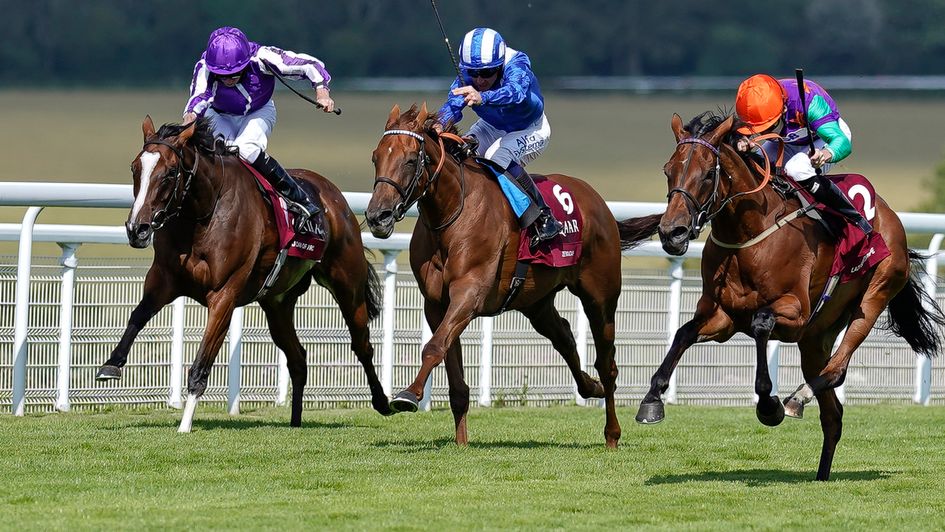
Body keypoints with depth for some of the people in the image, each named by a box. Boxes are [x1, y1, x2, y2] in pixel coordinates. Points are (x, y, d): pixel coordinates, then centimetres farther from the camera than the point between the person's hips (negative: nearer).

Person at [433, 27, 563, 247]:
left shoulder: (517, 65, -35)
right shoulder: (466, 76, -20)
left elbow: (515, 91, -56)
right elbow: (453, 103, -34)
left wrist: (482, 98, -75)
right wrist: (440, 123, -57)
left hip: (530, 130, -6)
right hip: (492, 128, 6)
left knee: (499, 156, -33)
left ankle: (544, 218, -27)